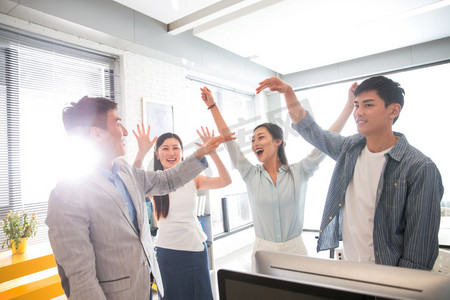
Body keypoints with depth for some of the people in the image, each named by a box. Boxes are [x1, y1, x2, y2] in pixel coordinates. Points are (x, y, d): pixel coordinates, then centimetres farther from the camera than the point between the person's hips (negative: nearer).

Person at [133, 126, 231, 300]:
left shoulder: (192, 179, 0)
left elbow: (225, 181, -13)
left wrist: (212, 152, -26)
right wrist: (141, 154, -40)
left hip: (196, 246, 3)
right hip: (167, 250, -2)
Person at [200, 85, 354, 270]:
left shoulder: (299, 172, -3)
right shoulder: (251, 175, -1)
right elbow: (228, 140, -3)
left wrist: (350, 103, -3)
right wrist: (213, 106, -3)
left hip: (294, 249, 0)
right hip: (263, 250, 1)